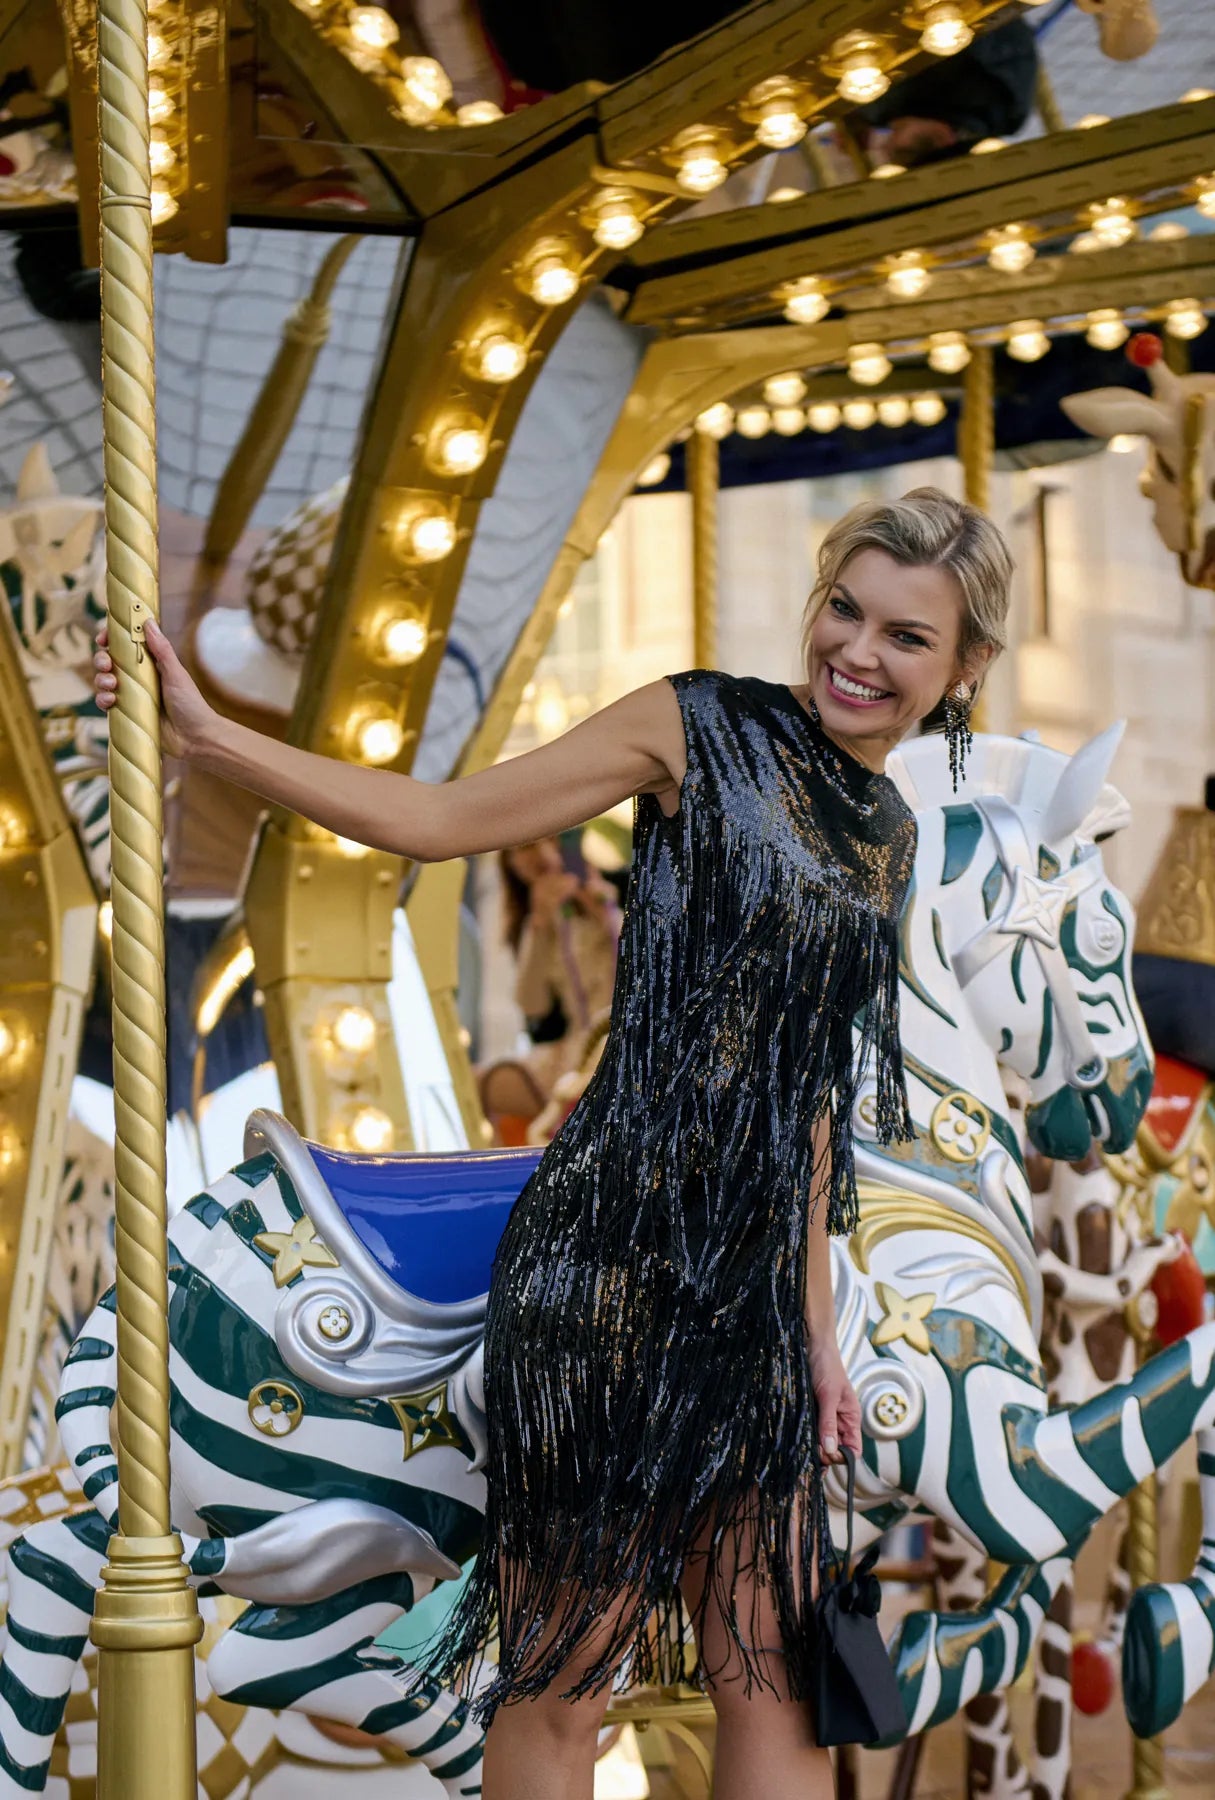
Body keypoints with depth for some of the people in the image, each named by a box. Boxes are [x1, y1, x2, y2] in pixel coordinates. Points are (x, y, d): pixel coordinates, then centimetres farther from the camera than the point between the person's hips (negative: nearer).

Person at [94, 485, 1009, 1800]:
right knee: (561, 1680, 0)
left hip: (752, 1288, 7)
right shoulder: (702, 730, -3)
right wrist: (205, 736, -14)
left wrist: (815, 1325, 17)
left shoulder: (887, 837, 15)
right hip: (611, 1253, -6)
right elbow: (439, 819, -6)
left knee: (772, 1684, 10)